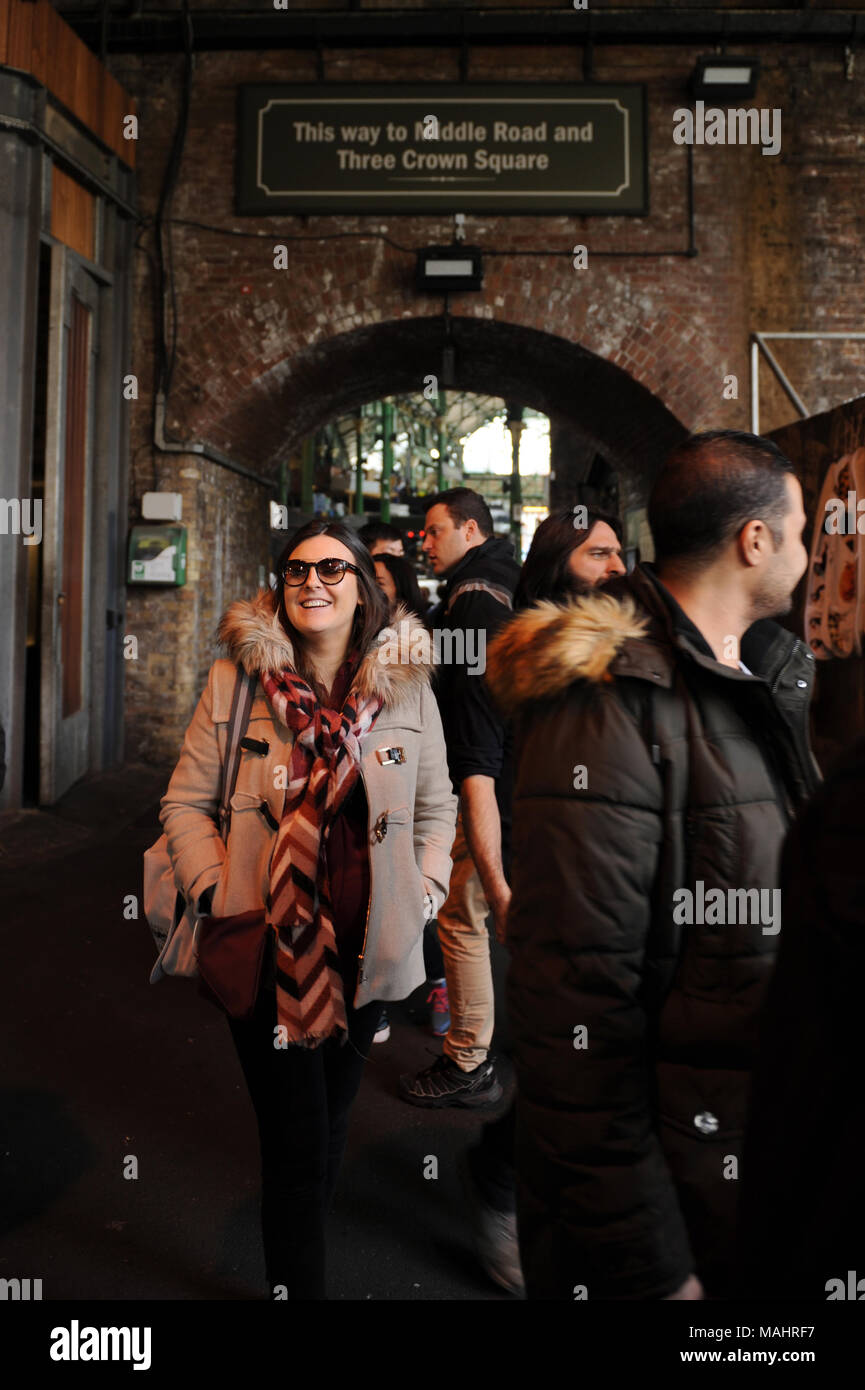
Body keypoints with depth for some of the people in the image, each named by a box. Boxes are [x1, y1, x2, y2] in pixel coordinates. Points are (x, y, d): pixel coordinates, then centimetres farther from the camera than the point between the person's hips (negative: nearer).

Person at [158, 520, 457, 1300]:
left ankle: (303, 1233, 46)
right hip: (266, 948, -2)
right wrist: (216, 893, -9)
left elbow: (437, 809, 10)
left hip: (365, 949, 2)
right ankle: (296, 1281, 26)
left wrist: (422, 896, 0)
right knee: (297, 1140, 4)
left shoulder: (407, 688, 1)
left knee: (333, 1116, 19)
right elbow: (185, 804, 1)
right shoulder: (235, 679, -4)